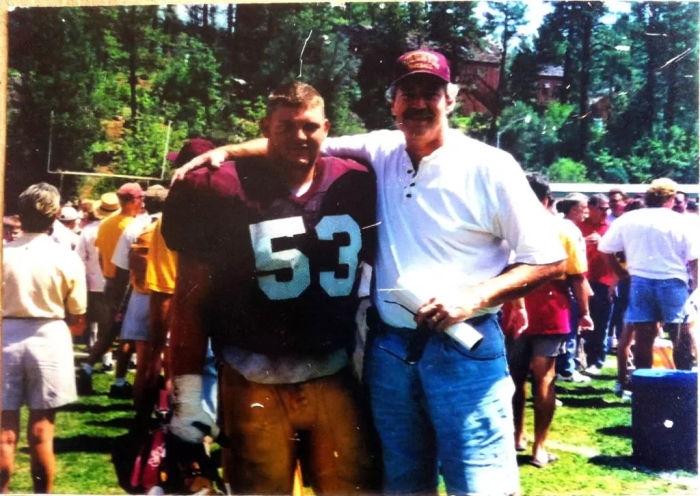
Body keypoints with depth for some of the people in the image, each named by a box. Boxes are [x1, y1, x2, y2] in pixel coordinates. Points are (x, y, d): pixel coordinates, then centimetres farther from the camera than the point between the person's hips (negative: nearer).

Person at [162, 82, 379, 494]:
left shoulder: (356, 185, 2)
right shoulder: (223, 193, -7)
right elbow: (191, 297, -5)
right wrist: (188, 388, -8)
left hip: (335, 379, 3)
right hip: (254, 386, -2)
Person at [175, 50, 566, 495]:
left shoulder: (489, 167, -6)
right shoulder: (381, 151, 7)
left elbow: (549, 259, -4)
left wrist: (474, 296, -17)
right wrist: (226, 151, -1)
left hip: (465, 350, -4)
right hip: (389, 349, 4)